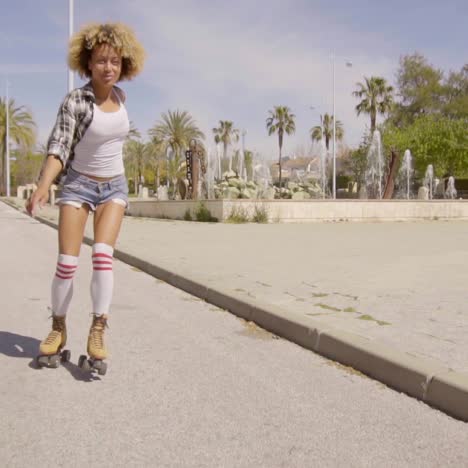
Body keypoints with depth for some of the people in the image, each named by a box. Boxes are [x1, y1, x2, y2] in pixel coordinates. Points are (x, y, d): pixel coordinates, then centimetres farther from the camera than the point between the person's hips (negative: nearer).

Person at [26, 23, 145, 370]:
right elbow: (59, 146, -24)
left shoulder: (120, 96, 1)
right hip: (78, 185, -3)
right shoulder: (75, 101, -15)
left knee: (103, 254, -17)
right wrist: (44, 185, -40)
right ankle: (58, 329, 13)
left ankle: (98, 332, -12)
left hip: (114, 186, 3)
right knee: (67, 263, -8)